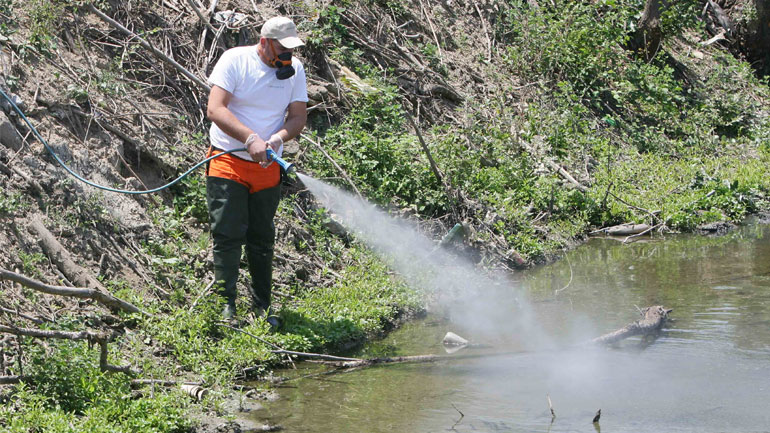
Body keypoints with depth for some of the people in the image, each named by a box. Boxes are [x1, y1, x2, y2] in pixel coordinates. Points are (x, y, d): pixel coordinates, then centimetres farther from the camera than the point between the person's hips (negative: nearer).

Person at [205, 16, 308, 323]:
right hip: (228, 163, -4)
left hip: (267, 169, 4)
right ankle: (225, 307, -3)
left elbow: (298, 117, 0)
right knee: (227, 236, -8)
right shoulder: (235, 61, -10)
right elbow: (215, 110, -19)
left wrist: (278, 138, -21)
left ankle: (262, 307, 19)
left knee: (262, 240, 10)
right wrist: (250, 138, -31)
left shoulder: (294, 69, 2)